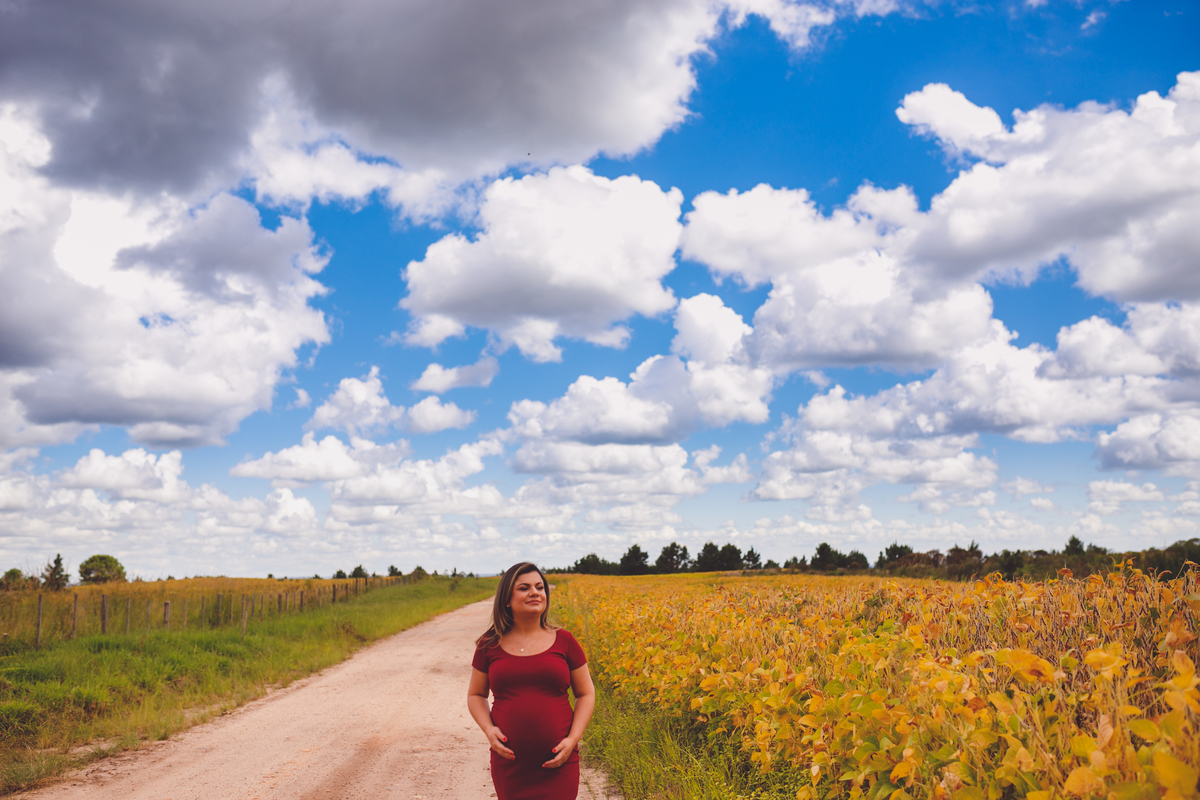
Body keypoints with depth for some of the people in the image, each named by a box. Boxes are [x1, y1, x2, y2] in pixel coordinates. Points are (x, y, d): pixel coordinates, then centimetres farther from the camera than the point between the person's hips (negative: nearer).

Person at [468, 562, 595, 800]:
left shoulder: (564, 642, 2)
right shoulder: (490, 645, 4)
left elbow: (586, 695, 8)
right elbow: (475, 695, 14)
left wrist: (573, 739, -6)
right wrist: (488, 729, -6)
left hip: (558, 764, -1)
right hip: (509, 764, 1)